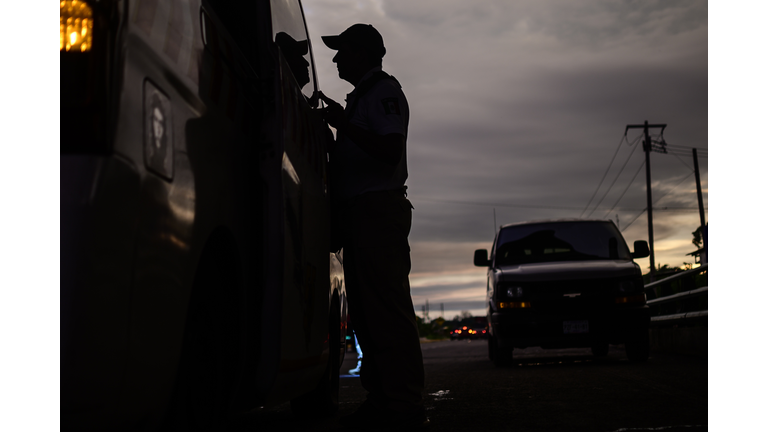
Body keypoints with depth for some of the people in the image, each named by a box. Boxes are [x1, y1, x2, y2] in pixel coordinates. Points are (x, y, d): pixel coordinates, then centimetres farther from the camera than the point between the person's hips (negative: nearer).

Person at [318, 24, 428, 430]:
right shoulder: (361, 95, 27)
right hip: (361, 213, 10)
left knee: (387, 310, -13)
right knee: (367, 313, 9)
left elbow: (390, 151, -17)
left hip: (378, 210, -10)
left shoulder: (384, 90, -3)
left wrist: (343, 124, -16)